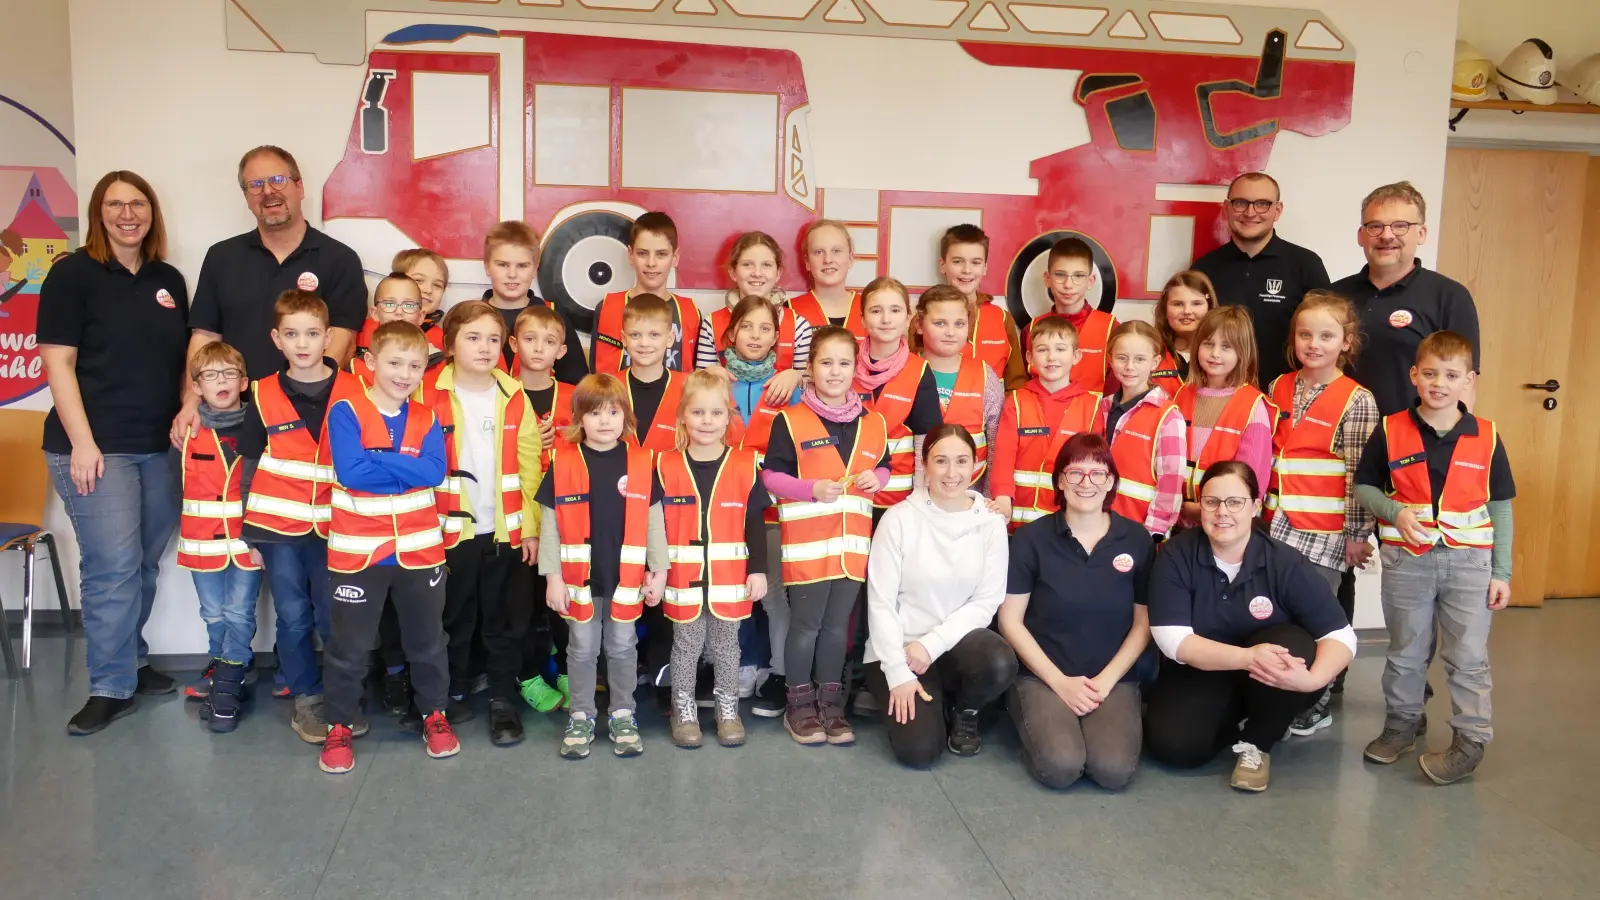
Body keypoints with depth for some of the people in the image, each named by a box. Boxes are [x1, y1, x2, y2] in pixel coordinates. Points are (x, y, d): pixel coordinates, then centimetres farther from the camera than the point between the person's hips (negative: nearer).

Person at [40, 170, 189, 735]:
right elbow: (58, 363, -8)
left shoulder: (168, 280, 12)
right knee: (112, 567, -6)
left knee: (145, 564, 12)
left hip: (160, 448, 5)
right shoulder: (73, 275, -3)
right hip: (96, 448, -5)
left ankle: (130, 661, 27)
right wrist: (81, 443, -14)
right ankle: (112, 688, 5)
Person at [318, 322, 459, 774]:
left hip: (419, 549, 3)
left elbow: (435, 472, -15)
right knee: (349, 646, 9)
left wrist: (378, 462, -20)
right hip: (357, 551, -3)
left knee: (428, 640, 16)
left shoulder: (426, 419, 2)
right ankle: (339, 725, 26)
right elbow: (350, 471, -23)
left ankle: (435, 714, 33)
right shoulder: (346, 411, -9)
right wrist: (406, 470, -14)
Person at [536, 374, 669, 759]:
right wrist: (553, 576, -5)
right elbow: (550, 524, -3)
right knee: (582, 650, 12)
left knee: (623, 648, 13)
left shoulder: (641, 463, -3)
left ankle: (623, 715, 27)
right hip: (579, 577, 0)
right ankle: (581, 716, 26)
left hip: (626, 578, 1)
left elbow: (653, 520, 3)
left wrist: (659, 570, 1)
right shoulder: (563, 463, -6)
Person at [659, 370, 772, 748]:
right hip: (683, 578, 0)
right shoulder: (666, 467, -3)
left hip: (730, 577, 1)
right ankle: (684, 710, 25)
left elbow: (755, 523, 1)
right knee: (686, 645, 11)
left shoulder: (745, 465, -2)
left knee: (726, 645, 14)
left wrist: (758, 570, -2)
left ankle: (728, 709, 28)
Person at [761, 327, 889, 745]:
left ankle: (830, 700, 25)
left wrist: (876, 478, -5)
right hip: (806, 544, -4)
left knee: (837, 625, 13)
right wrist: (812, 489, -20)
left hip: (852, 543, 4)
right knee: (805, 626, 5)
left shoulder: (873, 423, 7)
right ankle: (800, 704, 19)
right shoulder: (791, 420, -7)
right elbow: (770, 475, -7)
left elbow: (884, 467, 18)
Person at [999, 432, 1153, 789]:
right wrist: (1060, 682, -11)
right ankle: (1036, 718, 7)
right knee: (1060, 765, -26)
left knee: (1114, 769, -23)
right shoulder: (1031, 538, -4)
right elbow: (1010, 620, -3)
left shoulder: (1137, 540, 3)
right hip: (1042, 676, -1)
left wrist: (1106, 679, -7)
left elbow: (1144, 623, 7)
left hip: (1114, 678, 2)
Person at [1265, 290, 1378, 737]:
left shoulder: (1357, 401, -9)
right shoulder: (1279, 389, 7)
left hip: (1325, 530, -5)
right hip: (1277, 524, 5)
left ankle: (1317, 704, 20)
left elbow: (1360, 476, -9)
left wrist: (1357, 535, -9)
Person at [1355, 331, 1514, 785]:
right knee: (1405, 651, 15)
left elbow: (1500, 508, 2)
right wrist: (1396, 512, -16)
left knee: (1468, 657, 5)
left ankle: (1470, 741, 15)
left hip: (1469, 560, 0)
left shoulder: (1487, 438, -4)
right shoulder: (1389, 431, -5)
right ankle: (1402, 723, 31)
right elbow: (1364, 486, 4)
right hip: (1406, 559, 1)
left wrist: (1502, 572, 0)